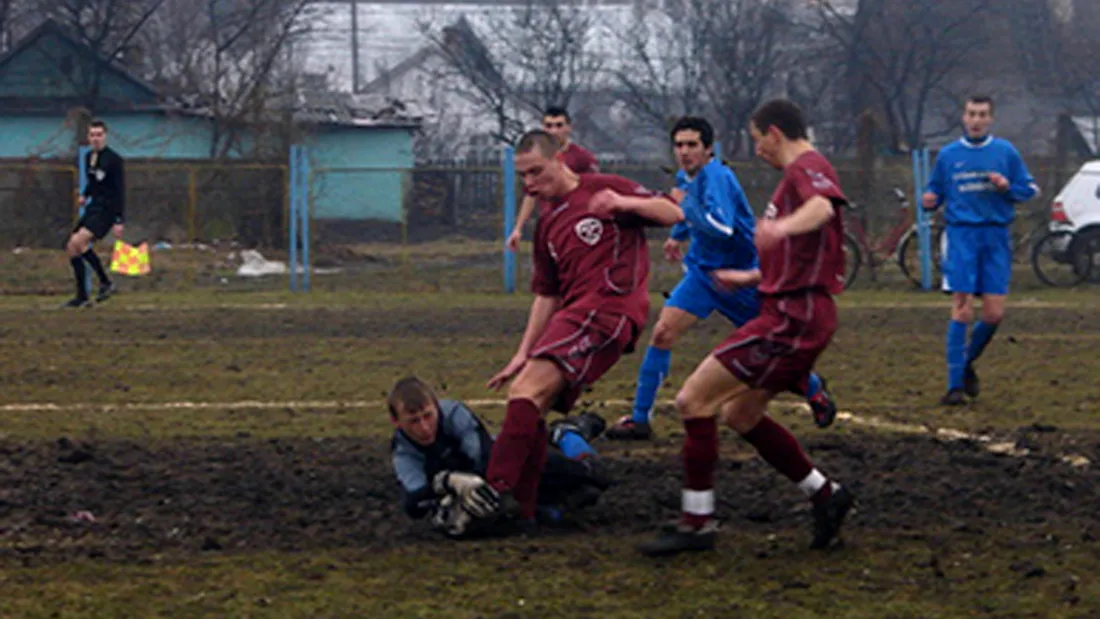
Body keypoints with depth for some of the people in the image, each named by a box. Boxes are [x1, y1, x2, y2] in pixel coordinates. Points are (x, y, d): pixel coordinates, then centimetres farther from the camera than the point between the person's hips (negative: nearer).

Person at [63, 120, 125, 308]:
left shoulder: (114, 160, -13)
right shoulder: (89, 157, 11)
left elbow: (120, 191, -14)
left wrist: (119, 221, -18)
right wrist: (85, 195, 13)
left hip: (107, 210, -9)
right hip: (93, 208, 9)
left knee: (78, 241, -25)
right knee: (71, 248, 6)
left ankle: (105, 282, -16)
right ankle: (82, 297, 14)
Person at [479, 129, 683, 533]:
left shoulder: (601, 189, 3)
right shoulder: (547, 225, 23)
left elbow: (673, 213, -1)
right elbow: (547, 296, 26)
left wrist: (623, 202, -17)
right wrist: (523, 354, 20)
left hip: (609, 306, -9)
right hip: (575, 313, 9)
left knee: (531, 387, -23)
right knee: (529, 402, 1)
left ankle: (499, 490, -34)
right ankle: (519, 511, 1)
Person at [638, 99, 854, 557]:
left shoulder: (807, 168, -10)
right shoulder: (800, 172, 23)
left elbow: (823, 207, -36)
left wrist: (781, 227, -55)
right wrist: (751, 277, 43)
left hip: (791, 318, -11)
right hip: (796, 316, 11)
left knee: (693, 401, -11)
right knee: (741, 415, 21)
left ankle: (697, 522, -8)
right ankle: (825, 494, 22)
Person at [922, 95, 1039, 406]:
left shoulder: (1005, 152, 8)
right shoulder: (948, 154, 10)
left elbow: (1030, 189, 11)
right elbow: (936, 190, 17)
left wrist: (1007, 186, -9)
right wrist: (930, 200, -6)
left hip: (996, 237, 1)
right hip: (961, 235, -1)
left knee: (994, 314, -4)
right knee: (962, 311, -11)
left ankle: (967, 362, 24)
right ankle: (955, 384, -8)